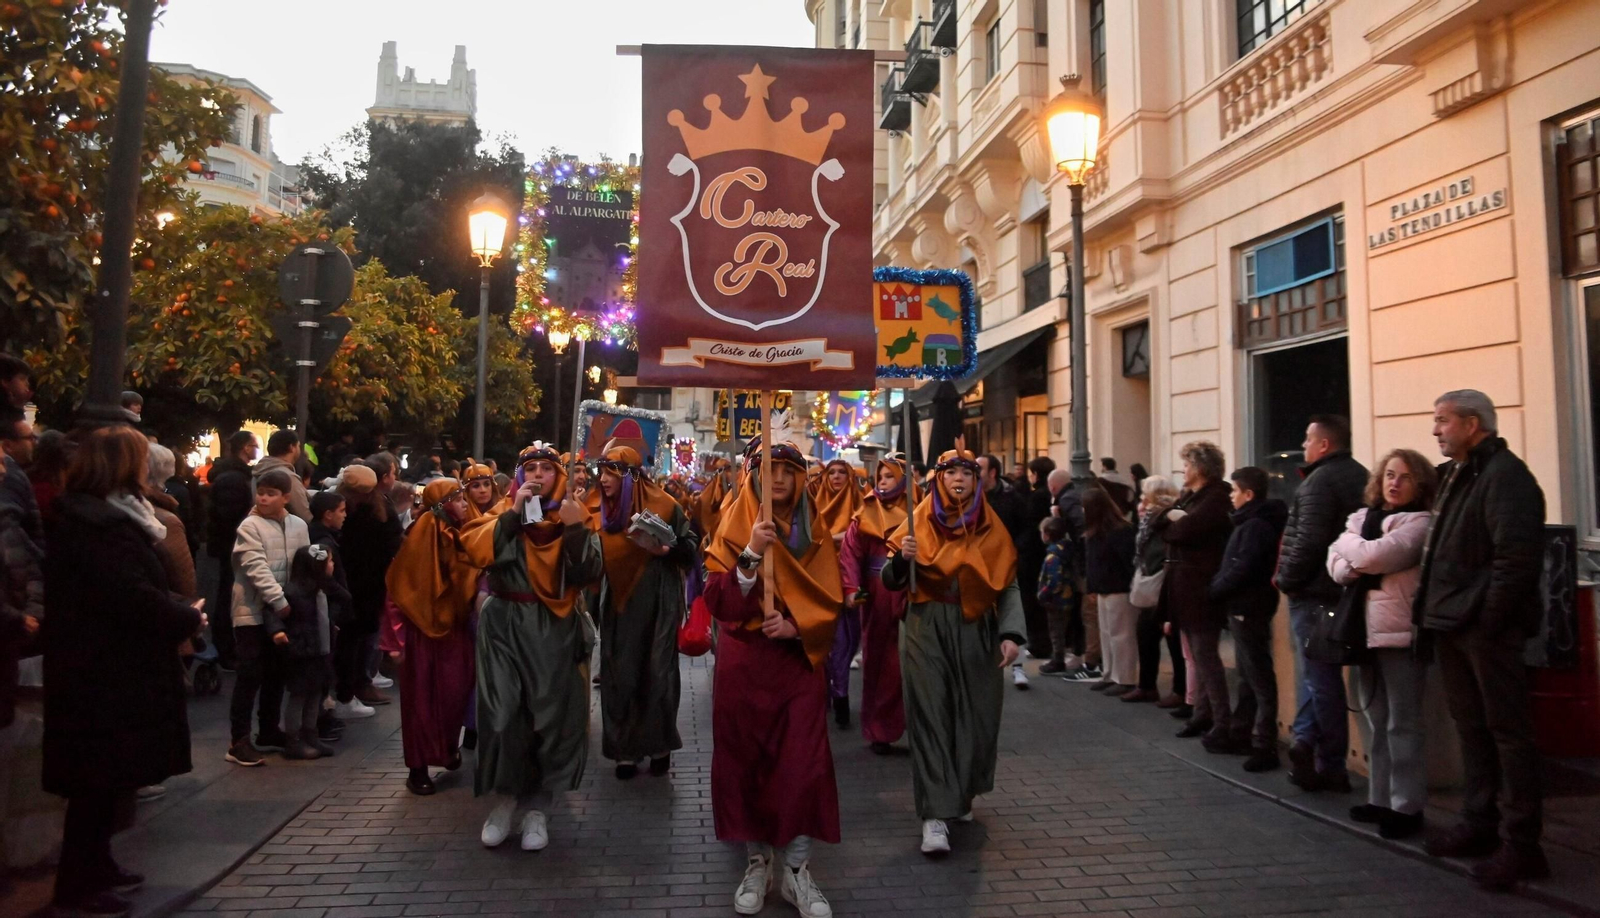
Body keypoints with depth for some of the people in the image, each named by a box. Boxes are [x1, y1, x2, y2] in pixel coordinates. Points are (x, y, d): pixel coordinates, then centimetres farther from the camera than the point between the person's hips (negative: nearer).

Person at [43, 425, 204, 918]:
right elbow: (135, 598, -26)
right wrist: (188, 618, -11)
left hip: (101, 666, 10)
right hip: (107, 673, -10)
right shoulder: (102, 525, -21)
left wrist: (177, 612, 5)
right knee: (102, 777, 0)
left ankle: (94, 867, 30)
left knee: (105, 776, 19)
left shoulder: (89, 516, 12)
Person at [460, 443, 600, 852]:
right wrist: (513, 513, -16)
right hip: (505, 628, 0)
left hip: (554, 632, 0)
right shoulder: (502, 514, 7)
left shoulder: (575, 515, 5)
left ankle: (536, 806, 16)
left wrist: (575, 531, -19)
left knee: (549, 715, 2)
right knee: (502, 713, -2)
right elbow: (474, 551, -13)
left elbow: (589, 575, -8)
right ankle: (504, 798, 17)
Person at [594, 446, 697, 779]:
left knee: (657, 672, 2)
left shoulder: (664, 506, -9)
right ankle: (626, 749, 13)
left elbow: (692, 547, -8)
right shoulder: (605, 511, 5)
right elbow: (599, 561, 12)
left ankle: (660, 745, 17)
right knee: (620, 674, 3)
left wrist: (668, 549, -25)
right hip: (619, 606, 4)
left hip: (657, 604, -4)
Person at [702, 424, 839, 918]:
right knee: (745, 760, 5)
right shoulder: (734, 528, -1)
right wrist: (751, 555, -23)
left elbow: (831, 600, 2)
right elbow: (718, 600, -10)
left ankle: (796, 870, 11)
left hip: (800, 660, 1)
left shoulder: (815, 532, 4)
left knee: (804, 762, -2)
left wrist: (796, 626, -15)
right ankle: (757, 862, 21)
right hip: (743, 661, -1)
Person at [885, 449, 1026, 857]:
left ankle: (961, 796, 27)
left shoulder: (991, 529, 6)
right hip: (927, 629, -2)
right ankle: (935, 816, -7)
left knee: (975, 715, 5)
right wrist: (902, 557, -19)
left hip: (977, 631, 2)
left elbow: (1008, 585, 3)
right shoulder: (920, 523, 4)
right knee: (931, 717, -6)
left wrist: (1012, 633, -10)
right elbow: (891, 581, 2)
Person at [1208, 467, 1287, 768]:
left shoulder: (1256, 526, -16)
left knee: (1259, 677, -7)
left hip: (1249, 608, -11)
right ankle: (1242, 735, 25)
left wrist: (1215, 588, -12)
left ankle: (1265, 746, -4)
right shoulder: (1251, 522, 16)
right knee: (1247, 675, 16)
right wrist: (1219, 586, 5)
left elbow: (1242, 569, -24)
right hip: (1244, 607, 11)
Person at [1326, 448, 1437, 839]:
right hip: (1366, 630, 7)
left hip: (1398, 633, -7)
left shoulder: (1419, 523, -6)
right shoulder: (1362, 517, 15)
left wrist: (1347, 543, 0)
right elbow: (1337, 565, 7)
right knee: (1378, 722, 13)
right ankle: (1381, 798, 21)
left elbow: (1375, 555, -19)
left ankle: (1406, 805, 5)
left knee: (1402, 723, -2)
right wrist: (1360, 562, -13)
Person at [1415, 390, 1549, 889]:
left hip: (1487, 628, -9)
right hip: (1453, 625, 10)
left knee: (1507, 731, -2)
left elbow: (1517, 557, -21)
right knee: (1471, 727, 15)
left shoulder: (1504, 474, -13)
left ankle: (1522, 844, 5)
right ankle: (1479, 824, 25)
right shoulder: (1458, 476, 17)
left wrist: (1486, 619, -20)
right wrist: (1437, 613, 13)